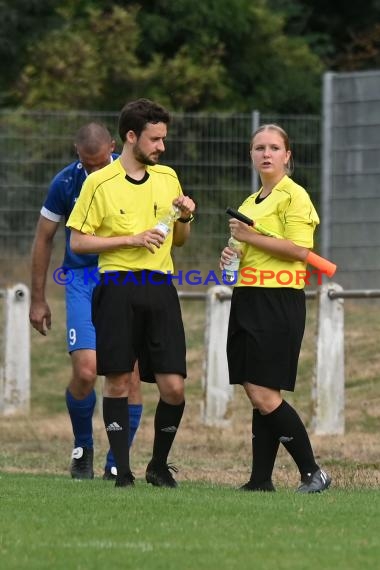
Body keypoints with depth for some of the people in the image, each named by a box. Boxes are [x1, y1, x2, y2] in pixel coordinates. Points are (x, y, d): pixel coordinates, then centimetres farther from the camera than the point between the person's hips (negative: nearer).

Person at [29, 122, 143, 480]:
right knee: (85, 371, -14)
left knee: (130, 376, -5)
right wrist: (38, 300, 7)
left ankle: (116, 464, 7)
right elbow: (44, 239, 7)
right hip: (83, 280, -1)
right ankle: (82, 447, 12)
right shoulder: (65, 183, -4)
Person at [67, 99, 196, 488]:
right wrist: (132, 240, -10)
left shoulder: (167, 178, 13)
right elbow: (78, 241, -3)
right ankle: (122, 471, 7)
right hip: (118, 288, -3)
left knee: (173, 387, -4)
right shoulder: (100, 183, -2)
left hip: (160, 288, 3)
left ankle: (159, 465, 15)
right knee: (117, 381, -2)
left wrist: (185, 217, 1)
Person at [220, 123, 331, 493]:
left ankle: (313, 473, -6)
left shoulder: (294, 196, -7)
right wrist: (232, 255, 11)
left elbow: (300, 250, -18)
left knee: (264, 395, -13)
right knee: (257, 396, 5)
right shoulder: (250, 202, 20)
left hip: (278, 301, -9)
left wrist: (250, 237, -15)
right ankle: (260, 480, 6)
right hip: (247, 299, 9)